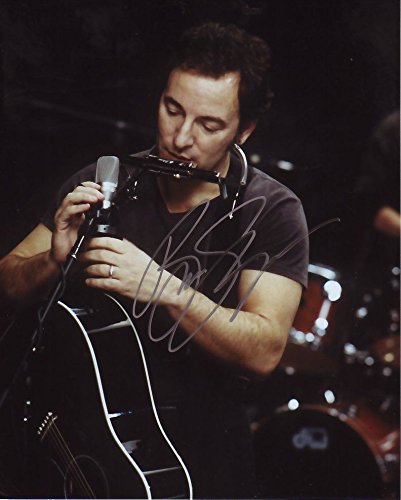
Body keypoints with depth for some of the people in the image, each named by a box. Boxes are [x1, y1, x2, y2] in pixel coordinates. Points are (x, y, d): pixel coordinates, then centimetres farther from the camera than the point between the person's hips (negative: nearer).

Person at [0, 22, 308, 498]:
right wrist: (55, 261, -18)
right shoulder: (101, 183, 2)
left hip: (202, 442, -1)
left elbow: (264, 352, -16)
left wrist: (166, 288, -29)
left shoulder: (270, 210, -6)